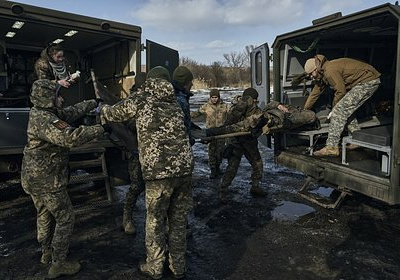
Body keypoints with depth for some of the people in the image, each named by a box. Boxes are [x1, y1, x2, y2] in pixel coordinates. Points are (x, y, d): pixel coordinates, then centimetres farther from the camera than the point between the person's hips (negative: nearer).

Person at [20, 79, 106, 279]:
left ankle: (46, 253, 43)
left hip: (32, 178, 10)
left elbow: (72, 112, 14)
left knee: (45, 215, 25)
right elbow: (71, 137, -39)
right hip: (47, 180, -10)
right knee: (65, 218, 3)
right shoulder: (45, 120, -26)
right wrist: (100, 129, -31)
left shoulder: (41, 113, 5)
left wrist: (94, 103, 19)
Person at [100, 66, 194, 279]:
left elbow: (114, 113, 14)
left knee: (155, 222, 13)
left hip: (158, 172, -4)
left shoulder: (141, 100, 2)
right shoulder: (174, 103, 16)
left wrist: (103, 110, 39)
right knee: (178, 220, 17)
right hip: (184, 168, 5)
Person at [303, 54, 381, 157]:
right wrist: (304, 110, 25)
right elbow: (315, 92, 20)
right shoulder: (323, 73, 12)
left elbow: (340, 91, -16)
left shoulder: (329, 71, -20)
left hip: (368, 81, -10)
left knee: (340, 110, -16)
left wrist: (334, 108, 0)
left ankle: (331, 148, -18)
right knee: (347, 109, 16)